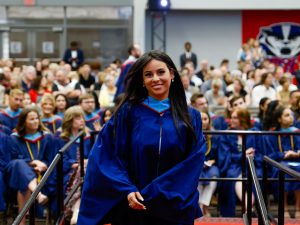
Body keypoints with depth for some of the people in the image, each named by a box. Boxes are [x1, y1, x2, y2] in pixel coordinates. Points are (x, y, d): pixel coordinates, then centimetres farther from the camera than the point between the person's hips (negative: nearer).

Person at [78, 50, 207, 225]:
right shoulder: (128, 112, -1)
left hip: (175, 211, 1)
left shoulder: (191, 117, 2)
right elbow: (106, 156, -5)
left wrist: (153, 196, -15)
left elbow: (193, 163, -6)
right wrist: (127, 190, -20)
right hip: (132, 208, -1)